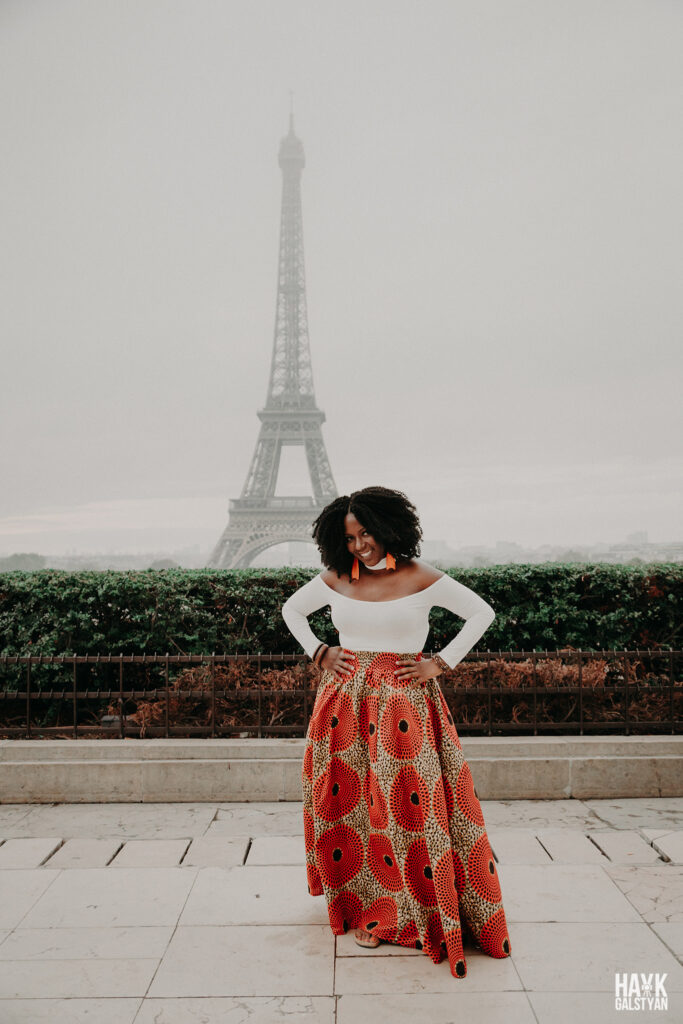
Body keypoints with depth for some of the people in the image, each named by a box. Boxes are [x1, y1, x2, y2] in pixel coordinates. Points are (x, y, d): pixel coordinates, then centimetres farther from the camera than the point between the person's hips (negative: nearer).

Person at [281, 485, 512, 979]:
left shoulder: (421, 577, -4)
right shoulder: (335, 579, 4)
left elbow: (482, 612, 0)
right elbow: (292, 610, 21)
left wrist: (440, 663, -4)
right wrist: (319, 652, 7)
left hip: (403, 700, -3)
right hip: (345, 698, 3)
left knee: (409, 801, -4)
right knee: (347, 798, 6)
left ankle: (417, 911, 9)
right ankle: (363, 902, 22)